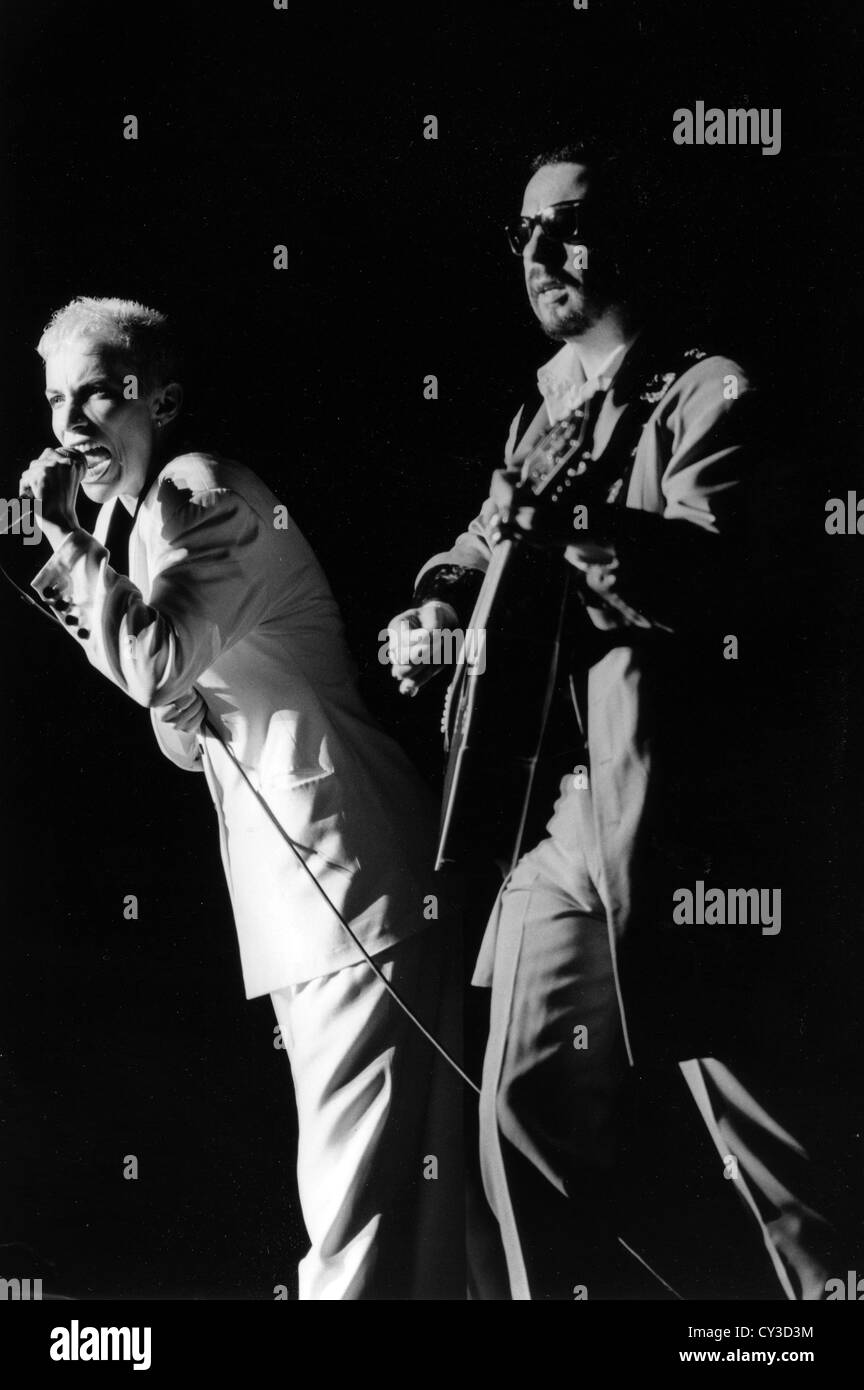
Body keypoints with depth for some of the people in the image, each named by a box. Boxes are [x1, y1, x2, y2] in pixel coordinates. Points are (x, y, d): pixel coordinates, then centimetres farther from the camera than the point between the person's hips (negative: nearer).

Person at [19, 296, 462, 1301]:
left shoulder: (200, 494, -6)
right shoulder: (144, 515, 20)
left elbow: (156, 662, -21)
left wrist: (66, 541, -10)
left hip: (350, 879, -10)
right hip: (297, 898, 10)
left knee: (354, 1189, -11)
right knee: (394, 1170, 13)